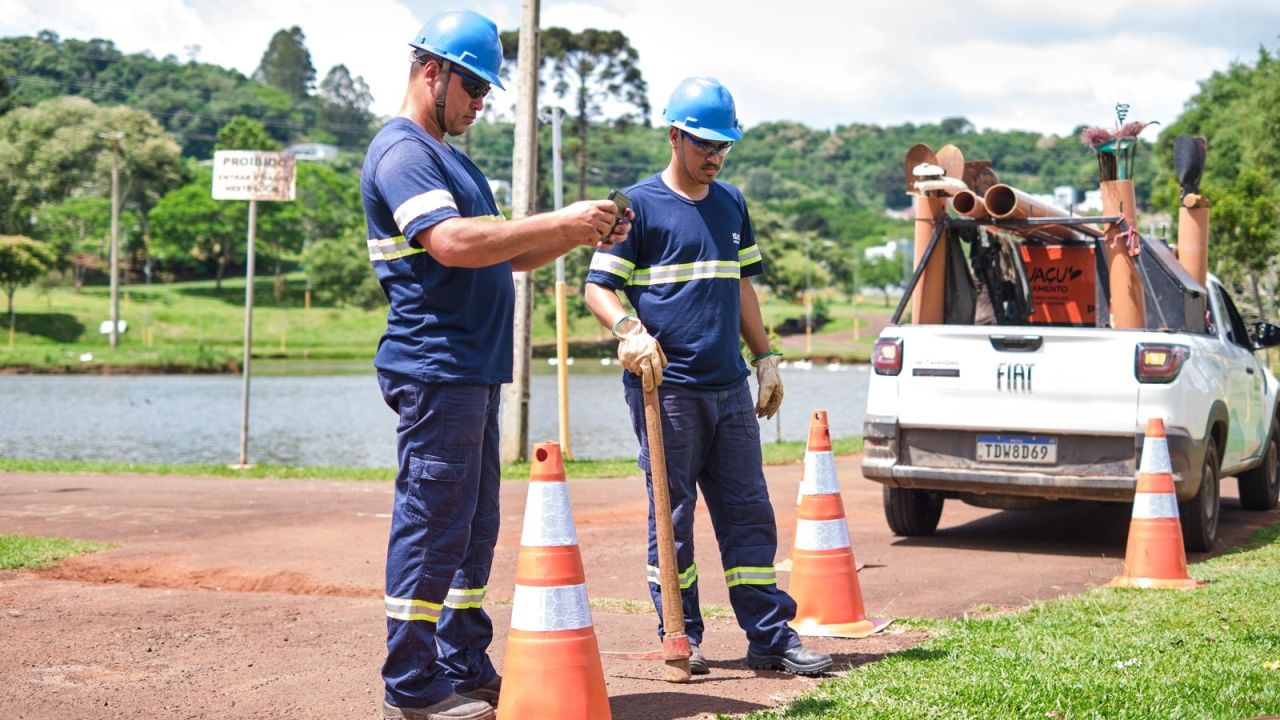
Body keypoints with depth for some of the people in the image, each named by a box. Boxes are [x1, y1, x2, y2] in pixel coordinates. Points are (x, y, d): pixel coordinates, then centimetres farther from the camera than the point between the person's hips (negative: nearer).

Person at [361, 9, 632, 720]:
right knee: (431, 526, -7)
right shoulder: (400, 151, -10)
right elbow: (452, 243, -25)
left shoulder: (446, 155, 23)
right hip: (433, 367, -10)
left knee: (473, 528, 13)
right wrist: (562, 222, -21)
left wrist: (581, 233, 9)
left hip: (472, 372, 10)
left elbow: (502, 254, 24)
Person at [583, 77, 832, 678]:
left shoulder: (732, 205, 16)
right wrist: (629, 328, -26)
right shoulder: (639, 205, -3)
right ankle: (680, 640, 10)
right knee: (671, 515, 0)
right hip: (665, 388, -6)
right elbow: (598, 288, -6)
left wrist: (765, 358, 18)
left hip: (730, 387, 6)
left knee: (749, 513, 6)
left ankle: (771, 637, 9)